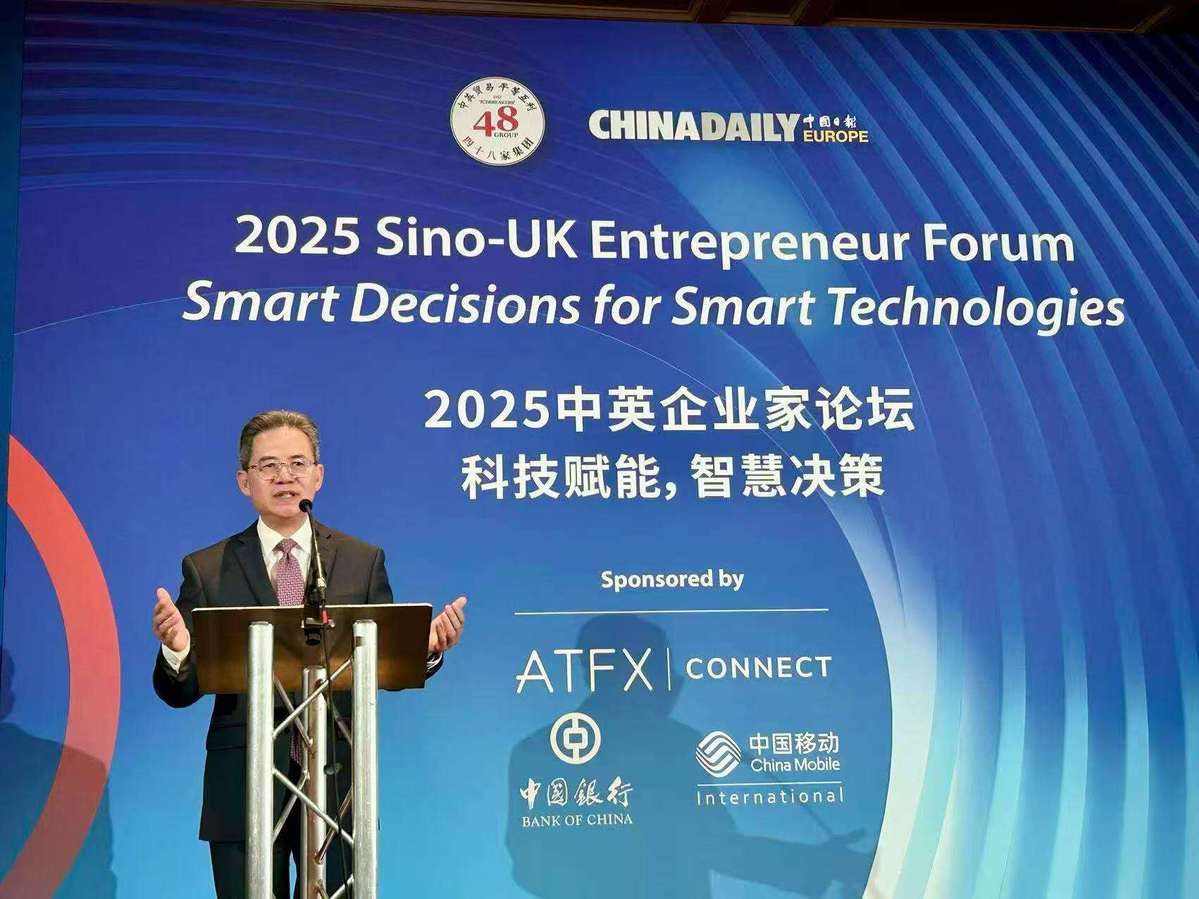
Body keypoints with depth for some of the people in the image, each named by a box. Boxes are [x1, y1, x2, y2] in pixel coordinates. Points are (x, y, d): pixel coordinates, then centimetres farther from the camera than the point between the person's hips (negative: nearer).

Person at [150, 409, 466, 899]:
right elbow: (180, 693, -1)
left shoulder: (363, 561, 6)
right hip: (244, 788, 0)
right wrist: (176, 650, -23)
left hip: (337, 782, 1)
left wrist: (426, 648, -16)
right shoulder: (206, 570, 3)